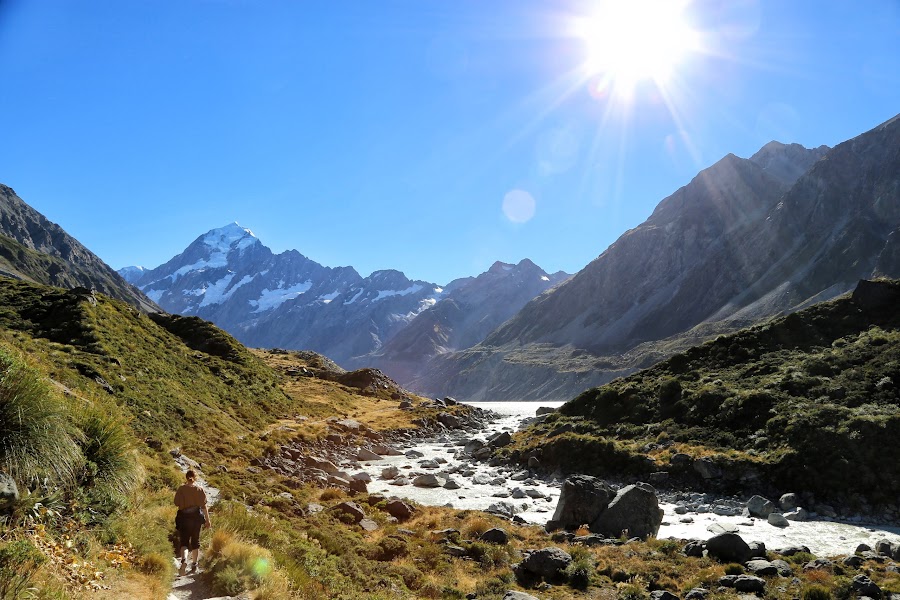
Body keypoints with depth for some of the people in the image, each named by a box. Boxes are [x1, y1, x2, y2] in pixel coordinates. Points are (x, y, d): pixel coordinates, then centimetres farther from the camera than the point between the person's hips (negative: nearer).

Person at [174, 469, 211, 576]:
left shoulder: (181, 489, -5)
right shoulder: (200, 489, -4)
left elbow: (177, 503, -3)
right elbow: (204, 506, -4)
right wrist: (207, 520, 2)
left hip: (184, 517, -1)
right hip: (196, 516, 1)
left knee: (183, 540, 3)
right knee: (195, 540, 14)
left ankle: (184, 560, -24)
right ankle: (194, 565, 22)